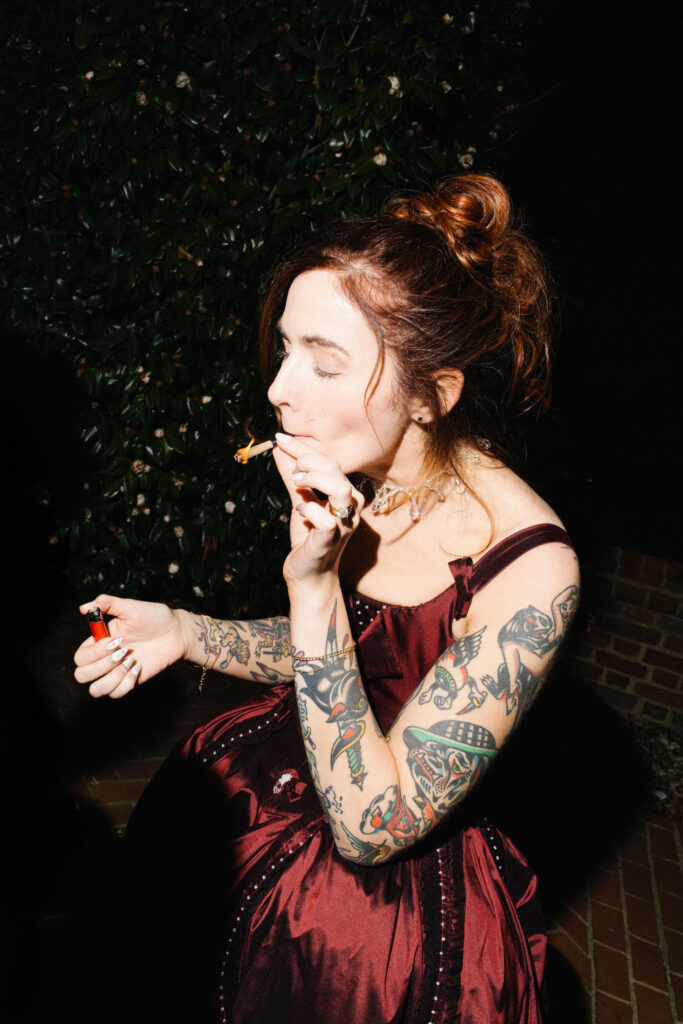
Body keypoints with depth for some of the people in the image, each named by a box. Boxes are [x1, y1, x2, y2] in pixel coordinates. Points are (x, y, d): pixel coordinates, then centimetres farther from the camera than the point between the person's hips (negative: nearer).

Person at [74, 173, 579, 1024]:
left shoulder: (528, 570, -32)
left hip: (392, 885, -5)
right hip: (280, 774, 6)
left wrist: (314, 583, -36)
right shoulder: (352, 480, -12)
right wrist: (185, 633, -7)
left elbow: (370, 825, -28)